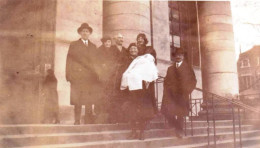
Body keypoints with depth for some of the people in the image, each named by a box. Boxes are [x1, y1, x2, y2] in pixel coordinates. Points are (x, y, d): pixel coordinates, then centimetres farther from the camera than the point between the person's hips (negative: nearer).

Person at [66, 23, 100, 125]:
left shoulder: (93, 46, 20)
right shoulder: (74, 45, 10)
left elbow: (95, 62, 18)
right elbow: (69, 61, 4)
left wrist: (96, 76, 6)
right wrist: (69, 76, -6)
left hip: (91, 78, 3)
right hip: (77, 77, -2)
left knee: (89, 103, 0)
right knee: (77, 103, -3)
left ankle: (89, 122, 7)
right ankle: (77, 121, 6)